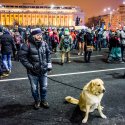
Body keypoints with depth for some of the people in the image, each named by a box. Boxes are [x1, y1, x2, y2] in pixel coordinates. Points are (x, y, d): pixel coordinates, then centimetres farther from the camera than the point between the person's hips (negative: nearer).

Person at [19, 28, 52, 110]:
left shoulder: (44, 43, 1)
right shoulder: (28, 45, -15)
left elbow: (48, 54, 15)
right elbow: (22, 56, -14)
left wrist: (49, 63, 6)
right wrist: (30, 66, -17)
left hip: (44, 70, 4)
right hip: (33, 72, -4)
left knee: (44, 87, 16)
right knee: (34, 88, 12)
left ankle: (43, 100, 38)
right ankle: (37, 101, 35)